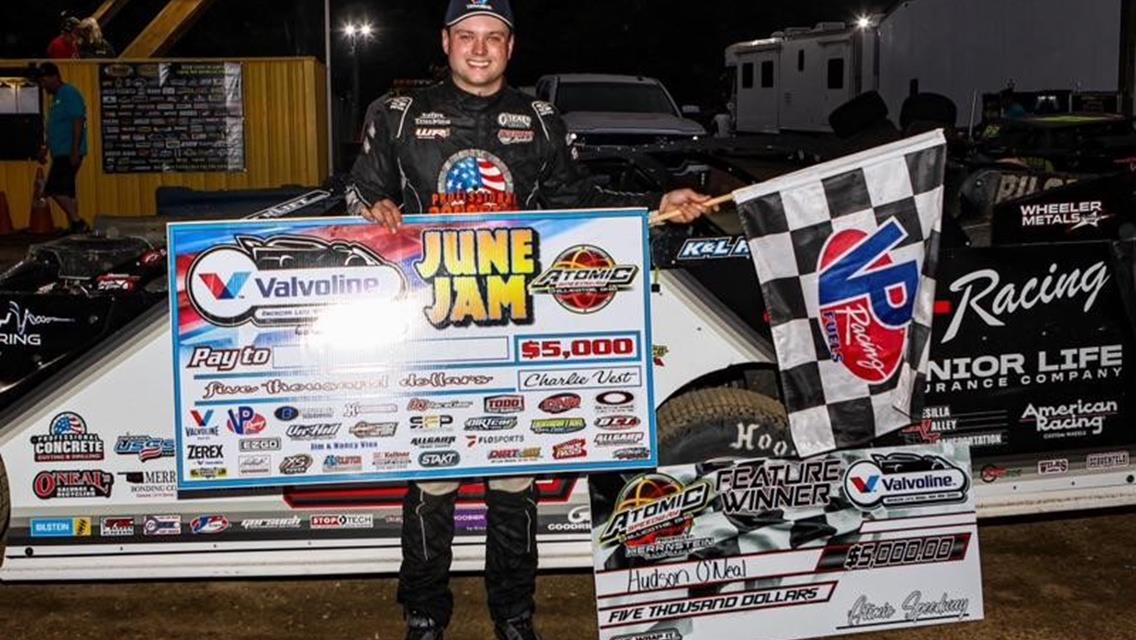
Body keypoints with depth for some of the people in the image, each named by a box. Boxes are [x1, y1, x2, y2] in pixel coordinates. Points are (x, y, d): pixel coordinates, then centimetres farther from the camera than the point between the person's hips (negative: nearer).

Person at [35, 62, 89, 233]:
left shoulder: (69, 94, -10)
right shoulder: (56, 97, 19)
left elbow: (78, 123, -18)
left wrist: (75, 151, -23)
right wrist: (46, 149, 25)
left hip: (69, 153, -10)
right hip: (61, 153, 10)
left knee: (55, 189, -14)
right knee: (65, 191, 9)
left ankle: (77, 222, -12)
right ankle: (76, 226, 10)